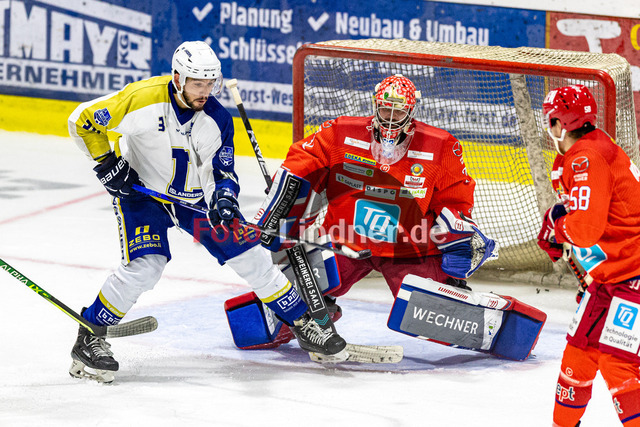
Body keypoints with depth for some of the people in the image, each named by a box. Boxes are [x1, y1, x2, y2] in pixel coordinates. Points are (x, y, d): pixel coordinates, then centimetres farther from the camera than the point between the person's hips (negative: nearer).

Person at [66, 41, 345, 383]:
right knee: (145, 266, -24)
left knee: (249, 254, 0)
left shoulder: (217, 119, -13)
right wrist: (107, 162, -18)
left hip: (194, 197, 4)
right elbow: (82, 120, -17)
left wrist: (223, 200, -27)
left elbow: (221, 172, -7)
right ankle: (89, 339, -9)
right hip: (141, 191, -4)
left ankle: (303, 322, 16)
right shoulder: (142, 99, -25)